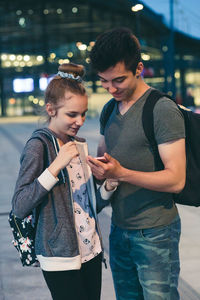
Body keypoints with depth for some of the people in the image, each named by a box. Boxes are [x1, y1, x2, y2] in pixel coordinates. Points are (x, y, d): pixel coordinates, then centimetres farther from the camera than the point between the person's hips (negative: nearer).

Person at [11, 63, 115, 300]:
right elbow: (19, 207, -20)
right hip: (61, 259, -7)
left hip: (91, 251, 7)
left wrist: (108, 185, -5)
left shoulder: (78, 145, 10)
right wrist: (56, 166, -25)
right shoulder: (39, 145, -12)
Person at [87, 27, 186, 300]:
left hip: (155, 233, -7)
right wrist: (97, 167, -4)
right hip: (119, 228, 7)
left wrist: (121, 173, -28)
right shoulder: (109, 110, 10)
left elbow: (176, 180, -19)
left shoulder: (163, 110, -15)